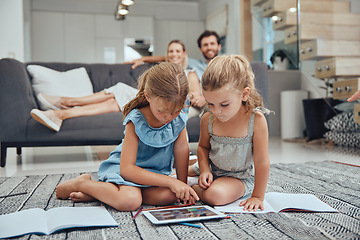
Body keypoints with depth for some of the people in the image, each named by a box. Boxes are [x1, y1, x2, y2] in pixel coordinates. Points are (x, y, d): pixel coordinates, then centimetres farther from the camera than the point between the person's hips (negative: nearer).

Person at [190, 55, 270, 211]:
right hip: (212, 170, 5)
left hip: (240, 177, -4)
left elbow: (261, 162, -20)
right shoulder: (207, 120, -13)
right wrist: (205, 170, -11)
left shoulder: (256, 120, -26)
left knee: (215, 195, -31)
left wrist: (257, 197, -15)